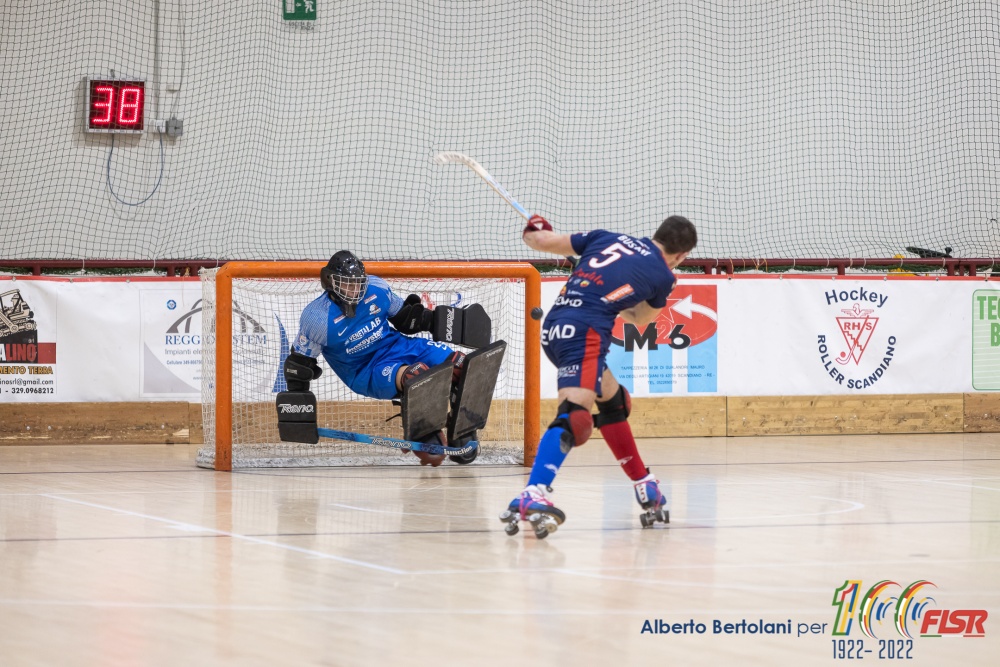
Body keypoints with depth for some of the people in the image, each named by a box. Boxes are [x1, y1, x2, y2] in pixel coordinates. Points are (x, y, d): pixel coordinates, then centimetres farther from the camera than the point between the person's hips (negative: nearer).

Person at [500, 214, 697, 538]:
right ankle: (532, 496, -41)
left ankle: (645, 487, 34)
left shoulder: (607, 238, 20)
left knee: (614, 402, 24)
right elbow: (641, 319, 27)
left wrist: (534, 231, 44)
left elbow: (543, 240, 22)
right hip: (585, 332, -8)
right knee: (574, 417, -21)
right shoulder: (663, 275, 10)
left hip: (552, 327, 8)